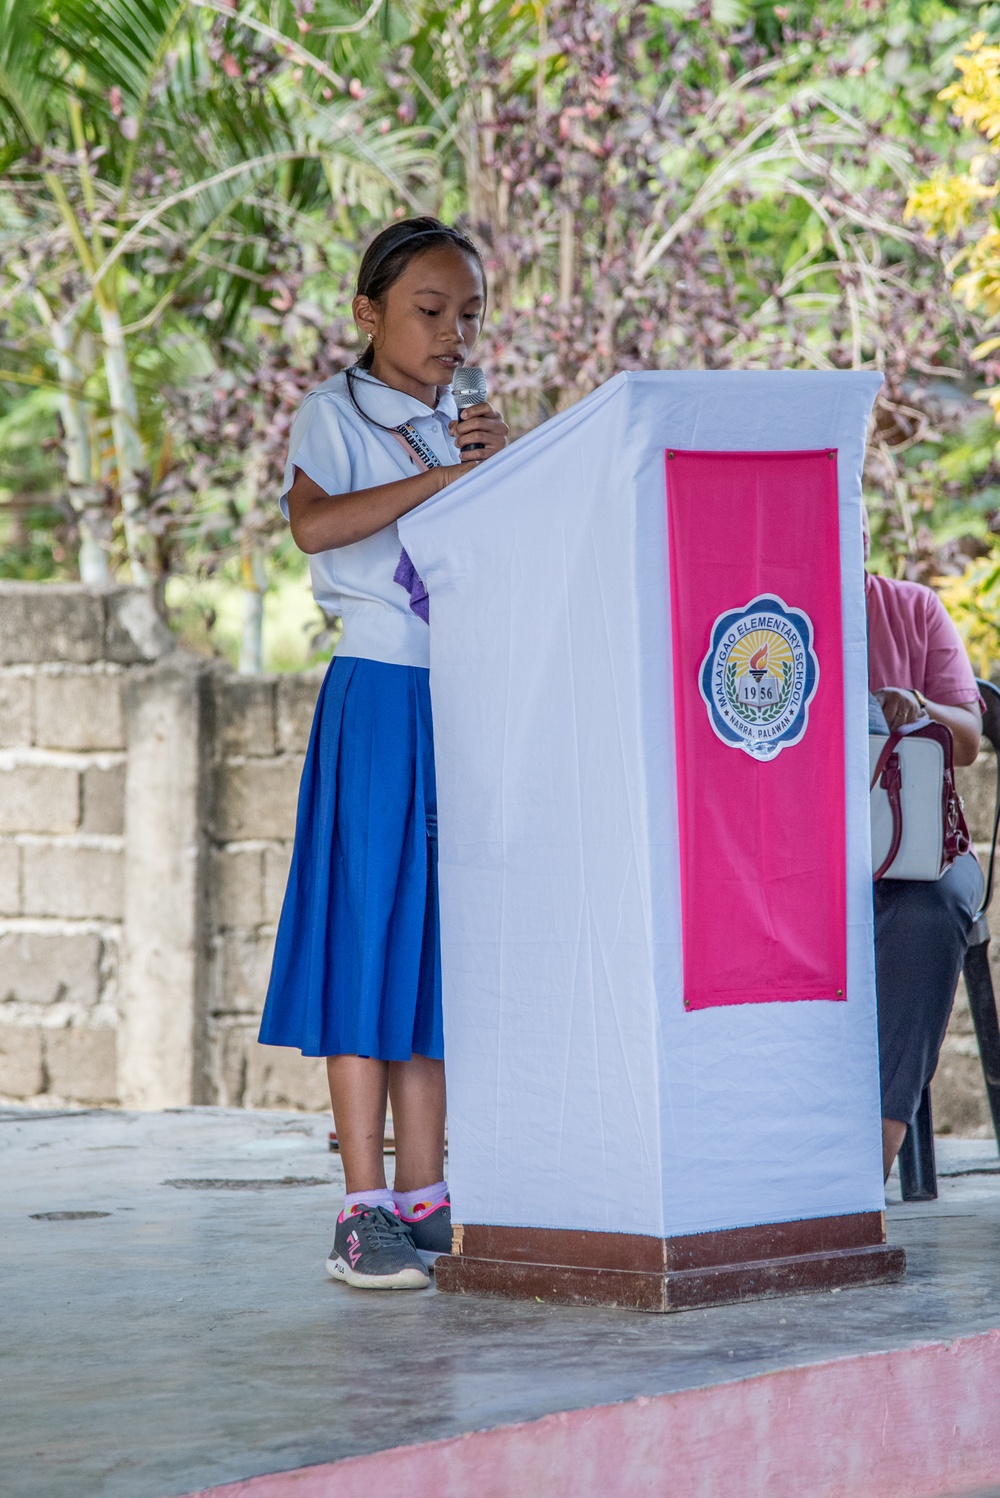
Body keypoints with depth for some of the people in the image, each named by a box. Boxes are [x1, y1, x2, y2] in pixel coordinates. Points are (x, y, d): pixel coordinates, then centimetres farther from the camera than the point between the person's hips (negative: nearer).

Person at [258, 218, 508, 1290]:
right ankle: (364, 1212, -6)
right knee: (370, 935, -7)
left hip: (466, 703, 6)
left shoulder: (462, 431, 17)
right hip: (377, 695, -6)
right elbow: (313, 523, -21)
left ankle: (422, 1199, 9)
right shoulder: (337, 414, -1)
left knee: (443, 941, 5)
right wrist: (445, 475, -21)